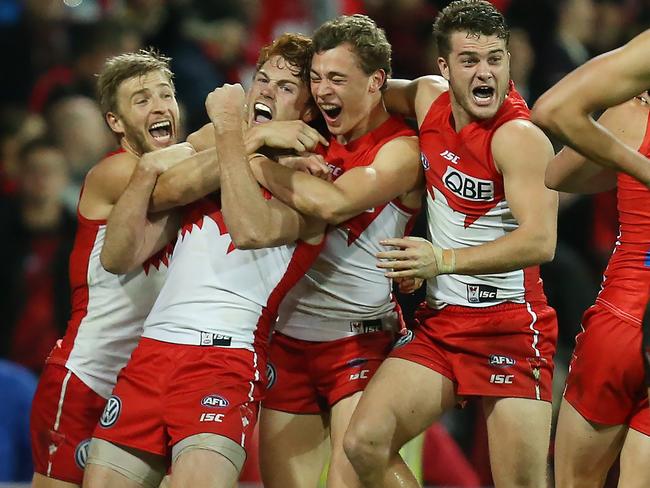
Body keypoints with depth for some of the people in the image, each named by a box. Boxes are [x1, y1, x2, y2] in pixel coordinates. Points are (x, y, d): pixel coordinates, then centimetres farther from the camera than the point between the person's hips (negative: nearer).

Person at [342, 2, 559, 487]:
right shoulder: (428, 99, 4)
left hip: (511, 326, -6)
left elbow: (540, 241, -28)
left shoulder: (520, 137, -17)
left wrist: (445, 260, -34)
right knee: (365, 442, -10)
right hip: (440, 321, 6)